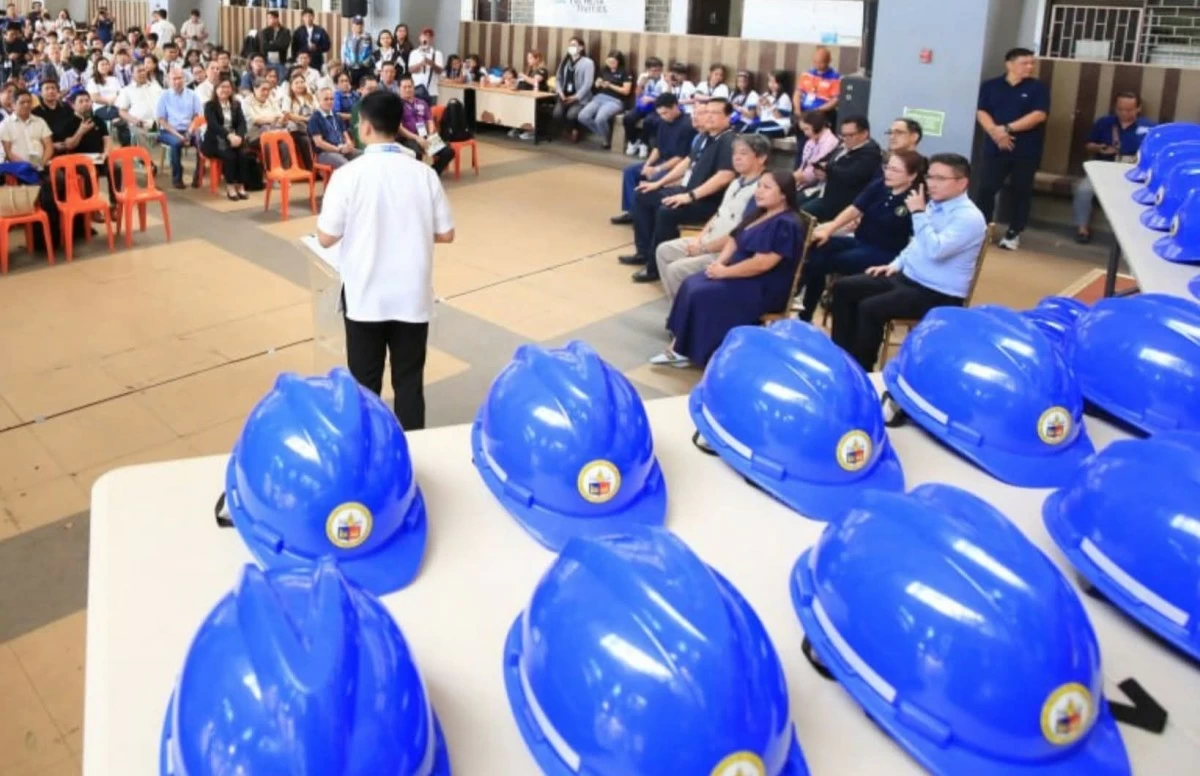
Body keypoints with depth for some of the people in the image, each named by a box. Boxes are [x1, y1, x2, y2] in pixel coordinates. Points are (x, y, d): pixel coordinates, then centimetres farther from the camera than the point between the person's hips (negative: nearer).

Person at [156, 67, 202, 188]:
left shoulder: (192, 95, 11)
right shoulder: (164, 96, 5)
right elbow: (162, 120, 0)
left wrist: (189, 133, -12)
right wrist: (177, 134, -14)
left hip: (188, 131, 2)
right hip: (169, 131, -1)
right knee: (176, 142, -36)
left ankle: (198, 176, -17)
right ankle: (177, 177, -20)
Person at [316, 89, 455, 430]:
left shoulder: (349, 174, -12)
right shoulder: (424, 173, -5)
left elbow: (326, 238, -9)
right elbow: (446, 234, 1)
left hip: (365, 296, -2)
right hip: (413, 296, 2)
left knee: (365, 383, 12)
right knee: (409, 381, 11)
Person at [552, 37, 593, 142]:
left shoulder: (588, 62, -1)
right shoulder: (564, 61, 18)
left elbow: (588, 83, -10)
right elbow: (558, 78, 15)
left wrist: (575, 97, -15)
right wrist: (560, 93, -3)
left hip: (580, 98, -4)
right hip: (564, 96, 4)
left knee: (571, 115, -32)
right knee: (557, 113, -26)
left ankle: (575, 131, 2)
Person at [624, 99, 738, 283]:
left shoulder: (729, 142, -18)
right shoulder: (706, 137, 13)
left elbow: (724, 177, -29)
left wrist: (690, 196, -30)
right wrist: (659, 183, 19)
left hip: (708, 201, -11)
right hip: (688, 191, 11)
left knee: (666, 211, -33)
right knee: (643, 196, 13)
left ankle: (656, 267, -18)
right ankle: (645, 252, 18)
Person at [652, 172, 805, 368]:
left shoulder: (785, 224, -19)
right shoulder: (758, 214, 12)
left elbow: (762, 263, -26)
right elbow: (734, 239, 15)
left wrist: (725, 271, -19)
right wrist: (719, 262, -6)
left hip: (763, 288, -10)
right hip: (740, 275, 10)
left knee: (701, 295, -20)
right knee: (691, 285, -6)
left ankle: (687, 352, -6)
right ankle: (679, 347, -8)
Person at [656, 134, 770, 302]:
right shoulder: (737, 183, 11)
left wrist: (704, 248, -17)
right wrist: (700, 238, 2)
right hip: (709, 241, 10)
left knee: (676, 269, -21)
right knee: (664, 251, 8)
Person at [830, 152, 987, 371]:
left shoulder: (969, 217, -18)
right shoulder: (934, 205, 10)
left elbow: (935, 250, -31)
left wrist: (918, 213, -25)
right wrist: (896, 264, 12)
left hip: (938, 295, -10)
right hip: (907, 277, 10)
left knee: (870, 308, -28)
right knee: (844, 288, 3)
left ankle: (860, 368, -10)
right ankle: (842, 353, 9)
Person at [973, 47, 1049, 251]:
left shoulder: (1038, 87, 2)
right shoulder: (990, 86, 7)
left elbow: (1039, 115, -10)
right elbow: (981, 113, -1)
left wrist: (1007, 128, -17)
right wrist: (995, 132, -19)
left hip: (1026, 151, 0)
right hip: (996, 147, 0)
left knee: (1021, 192, 5)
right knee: (986, 188, -3)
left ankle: (1014, 233, 14)